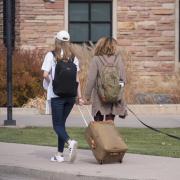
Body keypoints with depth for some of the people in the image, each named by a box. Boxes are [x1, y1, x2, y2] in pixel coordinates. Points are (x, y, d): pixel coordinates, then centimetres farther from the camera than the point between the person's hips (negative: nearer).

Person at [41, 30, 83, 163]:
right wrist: (80, 96, 7)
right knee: (62, 123, 15)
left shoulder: (51, 55, -4)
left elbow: (45, 74, -12)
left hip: (56, 94, -4)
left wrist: (50, 81, 10)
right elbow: (77, 78, 6)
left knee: (57, 125, 0)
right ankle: (60, 154, 14)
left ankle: (70, 142, -28)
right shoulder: (73, 57, 7)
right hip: (71, 95, 4)